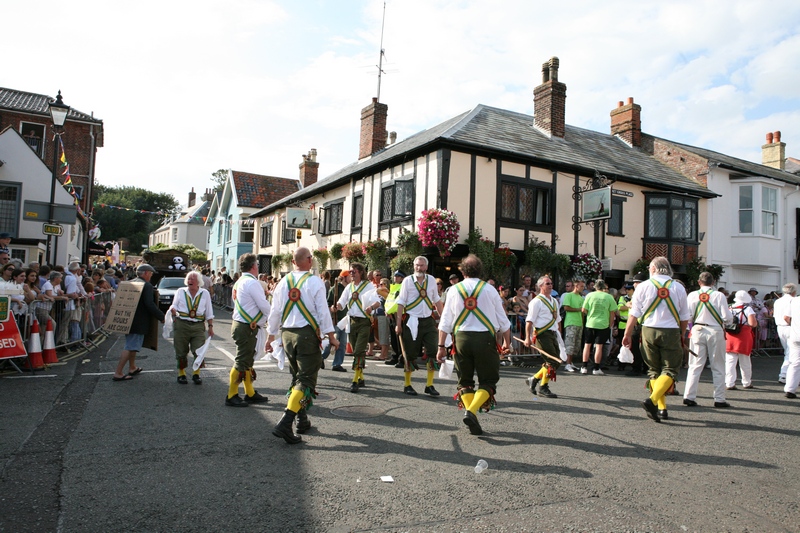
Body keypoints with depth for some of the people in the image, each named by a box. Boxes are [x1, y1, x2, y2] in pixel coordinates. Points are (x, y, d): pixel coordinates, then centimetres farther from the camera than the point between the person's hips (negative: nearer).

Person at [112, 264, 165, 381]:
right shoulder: (147, 286, -15)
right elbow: (150, 305, -23)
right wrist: (162, 317, -16)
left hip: (128, 319, 9)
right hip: (139, 322, -9)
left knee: (132, 345, 23)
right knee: (131, 347, -5)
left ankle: (132, 368, 35)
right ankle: (118, 373, -4)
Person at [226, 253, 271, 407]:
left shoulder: (239, 282, 14)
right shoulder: (252, 282, -16)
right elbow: (265, 307, -17)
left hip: (239, 324, 10)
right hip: (247, 328, -10)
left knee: (247, 361, 16)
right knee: (241, 362, -3)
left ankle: (250, 394, 26)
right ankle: (231, 396, 5)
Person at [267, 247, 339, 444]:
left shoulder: (284, 281, 5)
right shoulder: (315, 281, -9)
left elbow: (275, 311, 9)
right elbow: (323, 311, -10)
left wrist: (271, 336, 19)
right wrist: (331, 336, -3)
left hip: (287, 334, 6)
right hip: (307, 334, -6)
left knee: (297, 376, 20)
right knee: (306, 380, -2)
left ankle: (302, 420, 26)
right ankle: (285, 423, -15)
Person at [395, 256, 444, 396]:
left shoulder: (431, 280, 6)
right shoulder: (408, 280, -3)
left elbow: (437, 301, 15)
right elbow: (401, 303, -4)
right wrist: (398, 324, -8)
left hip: (428, 321, 3)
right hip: (411, 321, -3)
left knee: (433, 353, -2)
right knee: (410, 355, 4)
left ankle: (429, 385, 11)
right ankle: (407, 384, 21)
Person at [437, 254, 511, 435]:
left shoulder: (455, 290, 4)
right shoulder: (489, 289, 1)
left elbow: (445, 321, 3)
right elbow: (502, 319, 6)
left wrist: (441, 346, 8)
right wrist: (507, 342, 19)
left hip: (461, 338, 2)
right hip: (485, 338, -2)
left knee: (465, 380, 15)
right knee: (488, 380, 8)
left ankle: (472, 419, 6)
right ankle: (471, 411, -12)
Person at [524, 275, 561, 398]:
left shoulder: (554, 301, 18)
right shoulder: (536, 301, -8)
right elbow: (529, 320, -13)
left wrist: (559, 335, 20)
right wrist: (528, 338, -19)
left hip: (553, 334, 9)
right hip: (542, 334, -8)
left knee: (556, 362, 7)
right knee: (552, 361, -11)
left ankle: (534, 379, 21)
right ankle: (543, 388, 4)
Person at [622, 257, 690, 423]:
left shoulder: (644, 286, 0)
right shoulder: (678, 288, 4)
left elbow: (634, 314, -2)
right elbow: (684, 317, 9)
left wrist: (627, 334, 6)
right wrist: (682, 335, 24)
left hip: (649, 331, 1)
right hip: (671, 332, -1)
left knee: (654, 370, 13)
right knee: (670, 370, 2)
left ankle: (661, 407, 14)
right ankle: (652, 400, -18)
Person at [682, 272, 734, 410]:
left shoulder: (692, 295, -2)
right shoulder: (719, 295, -7)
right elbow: (727, 317, -8)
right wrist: (729, 320, 14)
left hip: (697, 331, 2)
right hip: (715, 331, -2)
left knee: (695, 365, 6)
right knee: (718, 367, 9)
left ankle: (689, 396, 3)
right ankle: (719, 399, 13)